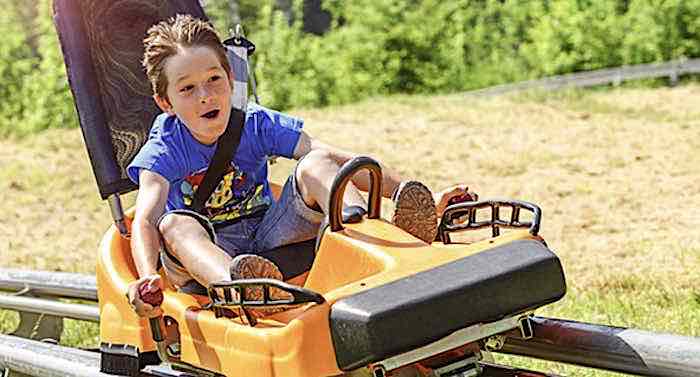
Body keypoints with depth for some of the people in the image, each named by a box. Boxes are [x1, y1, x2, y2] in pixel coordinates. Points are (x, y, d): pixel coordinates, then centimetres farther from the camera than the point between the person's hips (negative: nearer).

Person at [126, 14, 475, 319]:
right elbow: (145, 221, -26)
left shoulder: (256, 125, -4)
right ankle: (236, 285, -69)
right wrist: (148, 277, -50)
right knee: (176, 224, -36)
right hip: (207, 254, -2)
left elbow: (338, 160, -13)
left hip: (270, 239, 2)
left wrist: (423, 200, -22)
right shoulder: (164, 149, -9)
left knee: (316, 165, -19)